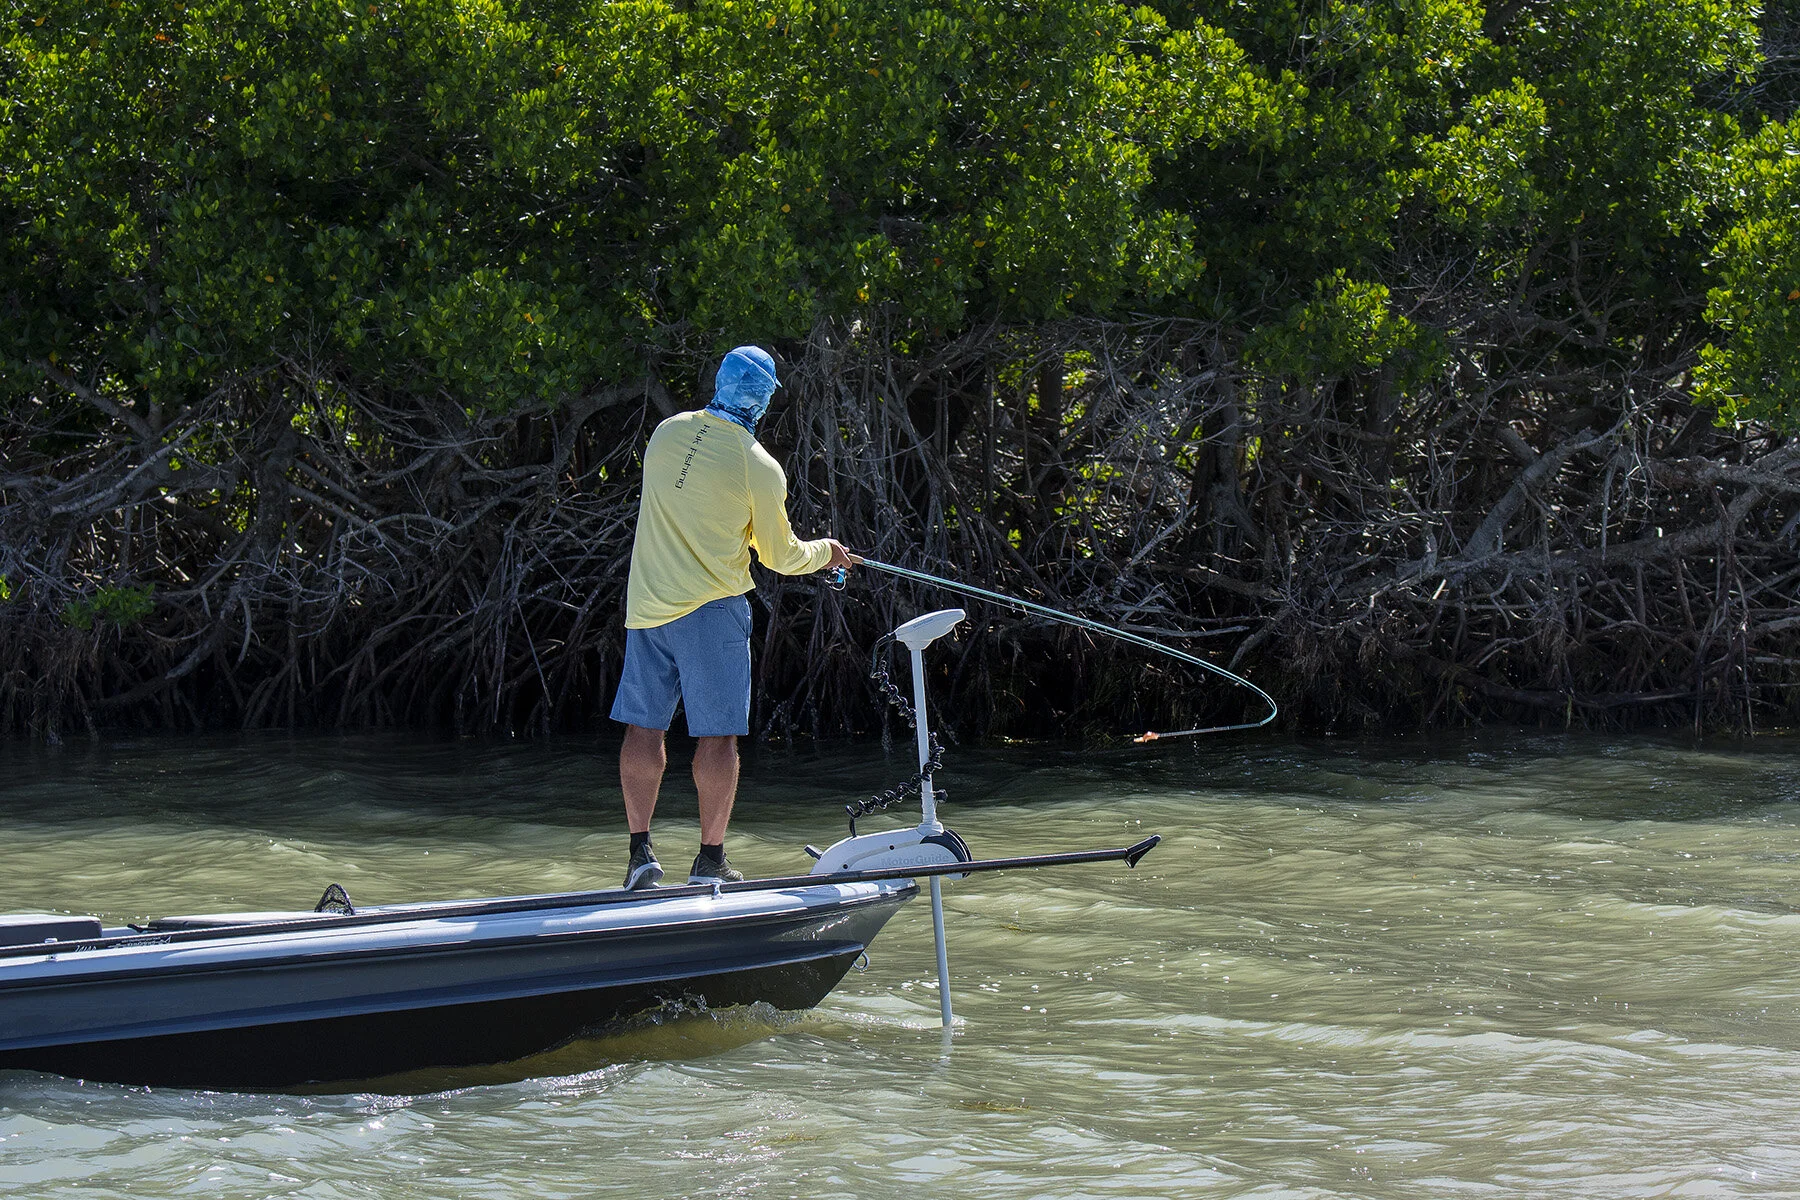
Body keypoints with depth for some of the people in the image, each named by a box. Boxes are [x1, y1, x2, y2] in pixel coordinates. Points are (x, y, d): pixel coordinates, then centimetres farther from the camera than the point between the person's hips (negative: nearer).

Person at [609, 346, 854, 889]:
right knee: (717, 733, 2)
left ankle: (640, 850, 7)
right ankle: (710, 860, 3)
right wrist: (825, 552, 20)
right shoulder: (759, 468, -10)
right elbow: (782, 558, 0)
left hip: (647, 601, 4)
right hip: (710, 607, -4)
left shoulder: (666, 433, 3)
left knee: (644, 726, 9)